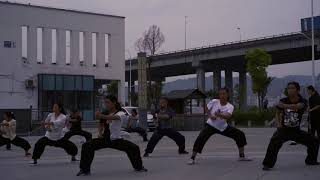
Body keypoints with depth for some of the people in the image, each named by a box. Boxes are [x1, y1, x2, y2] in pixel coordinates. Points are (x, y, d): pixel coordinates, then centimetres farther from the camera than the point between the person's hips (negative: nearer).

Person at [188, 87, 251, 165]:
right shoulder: (214, 101, -14)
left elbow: (228, 116, -36)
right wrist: (210, 115, -14)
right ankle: (192, 158, -15)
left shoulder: (230, 106, -15)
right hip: (211, 125, -2)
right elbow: (207, 108, 5)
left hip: (224, 127, 2)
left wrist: (220, 115, -56)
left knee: (240, 135, -4)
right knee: (200, 138, -26)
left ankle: (242, 156, 12)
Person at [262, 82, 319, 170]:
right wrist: (278, 123, -5)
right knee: (274, 141, -31)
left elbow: (297, 106, -35)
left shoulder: (302, 101, -10)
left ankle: (311, 160, 31)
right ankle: (268, 164, -26)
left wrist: (284, 106, -47)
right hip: (284, 129, -2)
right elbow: (278, 113, 11)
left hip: (296, 131, 2)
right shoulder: (283, 101, -5)